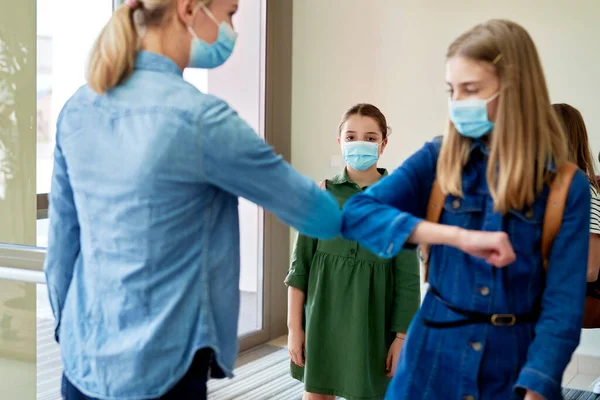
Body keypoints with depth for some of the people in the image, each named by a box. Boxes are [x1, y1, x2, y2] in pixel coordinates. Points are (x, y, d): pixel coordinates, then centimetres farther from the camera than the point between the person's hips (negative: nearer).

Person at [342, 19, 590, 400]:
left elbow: (564, 304, -10)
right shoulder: (437, 159, -5)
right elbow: (356, 214, -18)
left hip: (515, 367, -1)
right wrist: (458, 235, -28)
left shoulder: (566, 187, -8)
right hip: (434, 361, 2)